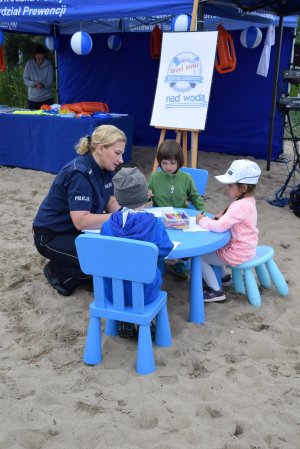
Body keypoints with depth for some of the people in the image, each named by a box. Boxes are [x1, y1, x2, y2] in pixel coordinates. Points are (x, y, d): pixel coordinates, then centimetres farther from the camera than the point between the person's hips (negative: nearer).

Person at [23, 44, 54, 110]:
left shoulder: (48, 65, -2)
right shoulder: (29, 64, -1)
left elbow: (50, 82, -5)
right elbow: (25, 80, -2)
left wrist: (43, 84, -26)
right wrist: (34, 83, -22)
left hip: (46, 99, 0)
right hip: (33, 99, 0)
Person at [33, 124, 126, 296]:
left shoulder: (105, 168, -2)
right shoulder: (79, 173, -28)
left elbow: (111, 202, 6)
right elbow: (81, 221, -36)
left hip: (78, 230, 9)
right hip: (52, 235, -9)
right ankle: (58, 272, 1)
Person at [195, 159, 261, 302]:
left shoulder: (240, 206, -29)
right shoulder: (248, 200, 2)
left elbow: (220, 226, -36)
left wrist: (202, 220, -20)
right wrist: (221, 217, -6)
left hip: (237, 254, -10)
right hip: (244, 248, 10)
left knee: (198, 257, -5)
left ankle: (216, 291, 3)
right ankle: (224, 277, 35)